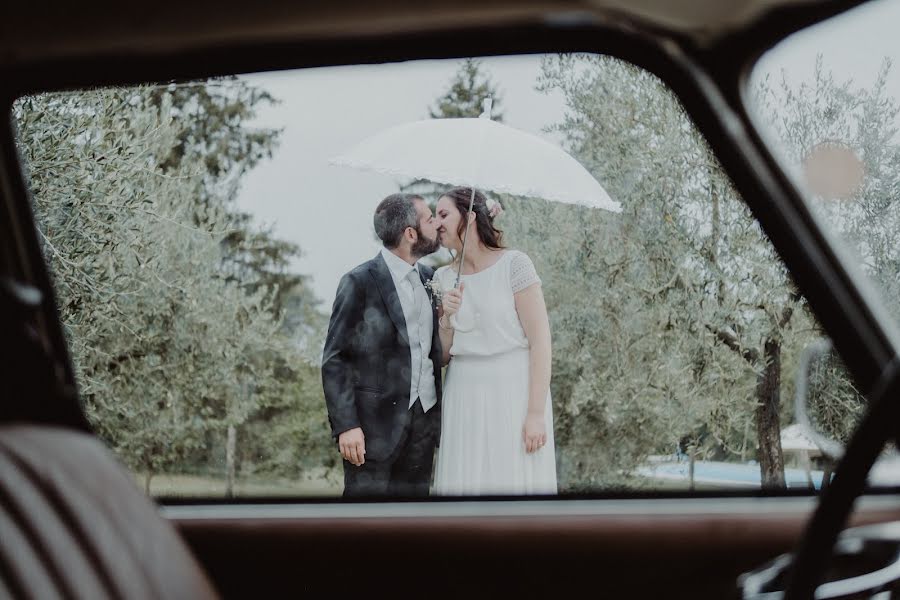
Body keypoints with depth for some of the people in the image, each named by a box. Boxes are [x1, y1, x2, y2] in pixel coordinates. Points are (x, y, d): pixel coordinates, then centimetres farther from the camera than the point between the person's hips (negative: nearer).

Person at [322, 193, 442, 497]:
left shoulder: (429, 278, 12)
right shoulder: (359, 283, -7)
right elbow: (334, 359, -7)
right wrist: (346, 425, -15)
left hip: (424, 421, 6)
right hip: (376, 424, -6)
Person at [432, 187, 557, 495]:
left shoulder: (514, 264, -6)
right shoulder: (442, 278, 10)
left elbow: (541, 341, -10)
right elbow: (442, 356, 14)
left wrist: (536, 412, -15)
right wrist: (446, 318, -6)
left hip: (514, 394, -5)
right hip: (464, 399, 5)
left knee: (517, 484, -4)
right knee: (465, 485, 3)